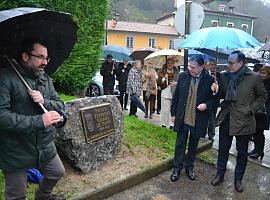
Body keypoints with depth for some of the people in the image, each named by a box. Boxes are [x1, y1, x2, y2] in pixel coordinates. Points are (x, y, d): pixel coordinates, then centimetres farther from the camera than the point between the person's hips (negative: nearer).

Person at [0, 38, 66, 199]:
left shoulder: (46, 79, 5)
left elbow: (60, 106, 4)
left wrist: (44, 102, -17)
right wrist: (39, 121, -29)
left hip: (45, 146, 6)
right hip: (16, 151, -6)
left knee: (58, 173, 25)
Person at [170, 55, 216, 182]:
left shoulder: (209, 80, -8)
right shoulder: (183, 76, -2)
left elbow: (214, 98, 2)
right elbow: (176, 96, 4)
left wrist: (206, 105, -19)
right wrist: (173, 113, 5)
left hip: (198, 120, -1)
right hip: (182, 118, 1)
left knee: (193, 145, 16)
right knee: (180, 144, 9)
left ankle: (189, 167, 35)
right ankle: (177, 168, 24)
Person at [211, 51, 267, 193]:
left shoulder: (253, 78, -9)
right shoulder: (225, 76, 2)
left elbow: (262, 96, 2)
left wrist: (251, 109, -9)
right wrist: (217, 90, -10)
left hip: (244, 120, -3)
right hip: (226, 118, 3)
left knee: (242, 152, 12)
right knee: (223, 149, 14)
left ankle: (238, 179, 31)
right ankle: (220, 175, 32)